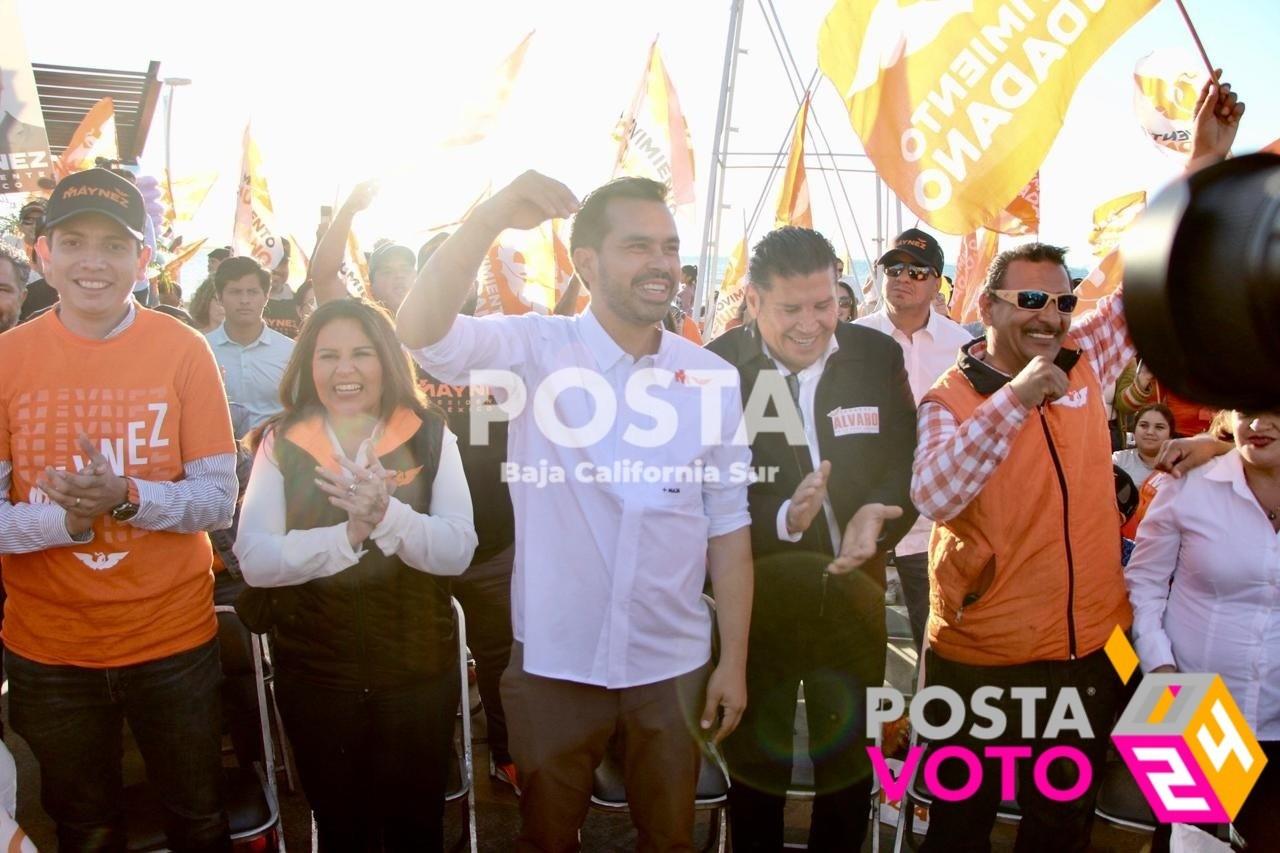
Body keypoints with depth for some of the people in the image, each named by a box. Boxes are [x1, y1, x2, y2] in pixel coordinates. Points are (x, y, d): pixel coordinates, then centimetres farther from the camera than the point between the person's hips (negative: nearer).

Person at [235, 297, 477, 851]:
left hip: (419, 669, 0)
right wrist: (347, 534, -26)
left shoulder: (430, 437, -4)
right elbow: (254, 560, -13)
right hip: (313, 671, 1)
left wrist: (388, 514, -30)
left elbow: (458, 551, -13)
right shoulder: (281, 444, -3)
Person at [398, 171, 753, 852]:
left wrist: (734, 662, 2)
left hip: (671, 666, 2)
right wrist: (493, 216, -35)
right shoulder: (534, 350, -9)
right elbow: (420, 331, -25)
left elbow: (727, 527, 1)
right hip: (553, 661, -2)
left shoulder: (712, 377, -3)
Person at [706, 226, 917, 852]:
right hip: (755, 596, -3)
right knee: (756, 762, 18)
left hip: (853, 594, 3)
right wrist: (782, 518, -33)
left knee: (851, 758, 22)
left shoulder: (878, 357, -4)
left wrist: (876, 515, -24)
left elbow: (905, 466, -2)